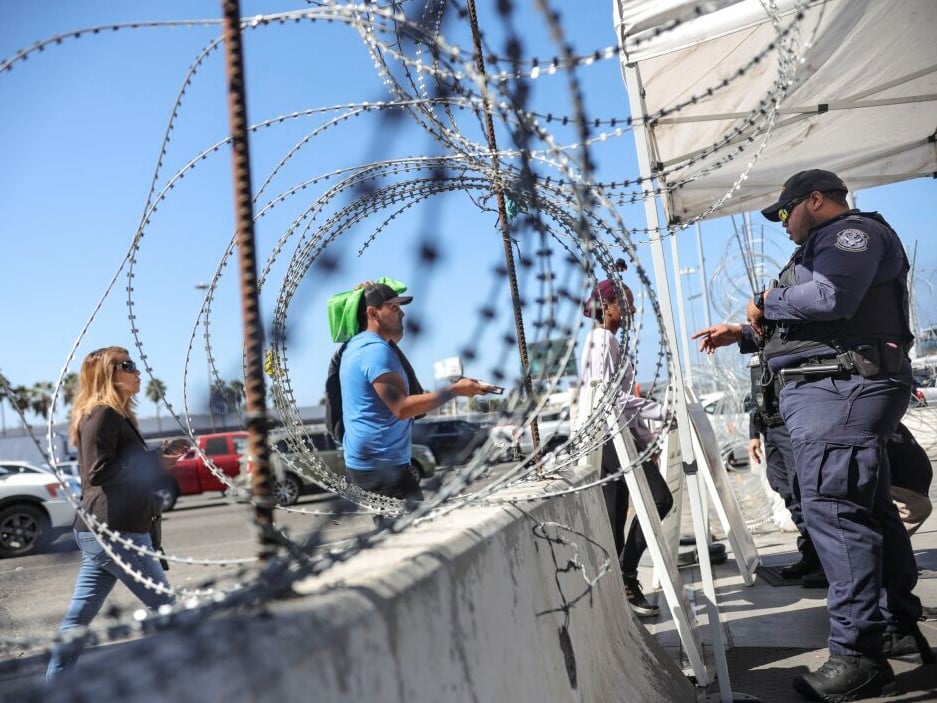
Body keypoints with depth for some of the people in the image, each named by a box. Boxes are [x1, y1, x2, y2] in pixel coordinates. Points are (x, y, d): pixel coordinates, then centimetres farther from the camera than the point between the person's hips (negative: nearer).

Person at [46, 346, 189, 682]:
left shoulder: (114, 415, 16)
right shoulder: (101, 414, -14)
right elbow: (98, 471, -22)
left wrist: (160, 455, 8)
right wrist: (155, 462, -18)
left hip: (103, 530, 10)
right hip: (114, 532, -10)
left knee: (79, 615, 13)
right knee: (164, 606, 1)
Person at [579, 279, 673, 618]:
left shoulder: (608, 340, 23)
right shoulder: (602, 339, -7)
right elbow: (612, 394, -18)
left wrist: (647, 438, 20)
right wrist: (661, 411, -18)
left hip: (612, 438, 10)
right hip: (612, 434, -10)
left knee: (615, 520, 6)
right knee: (659, 498, -11)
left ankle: (618, 585, 8)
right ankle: (626, 574, -7)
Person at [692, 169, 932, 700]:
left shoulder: (854, 232, -4)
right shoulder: (829, 245, 28)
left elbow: (829, 298, -24)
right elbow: (810, 326, 30)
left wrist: (766, 302, -8)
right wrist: (741, 335, 23)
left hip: (841, 390, -11)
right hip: (835, 390, 11)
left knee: (833, 510, -15)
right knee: (868, 509, 15)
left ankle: (860, 655, -11)